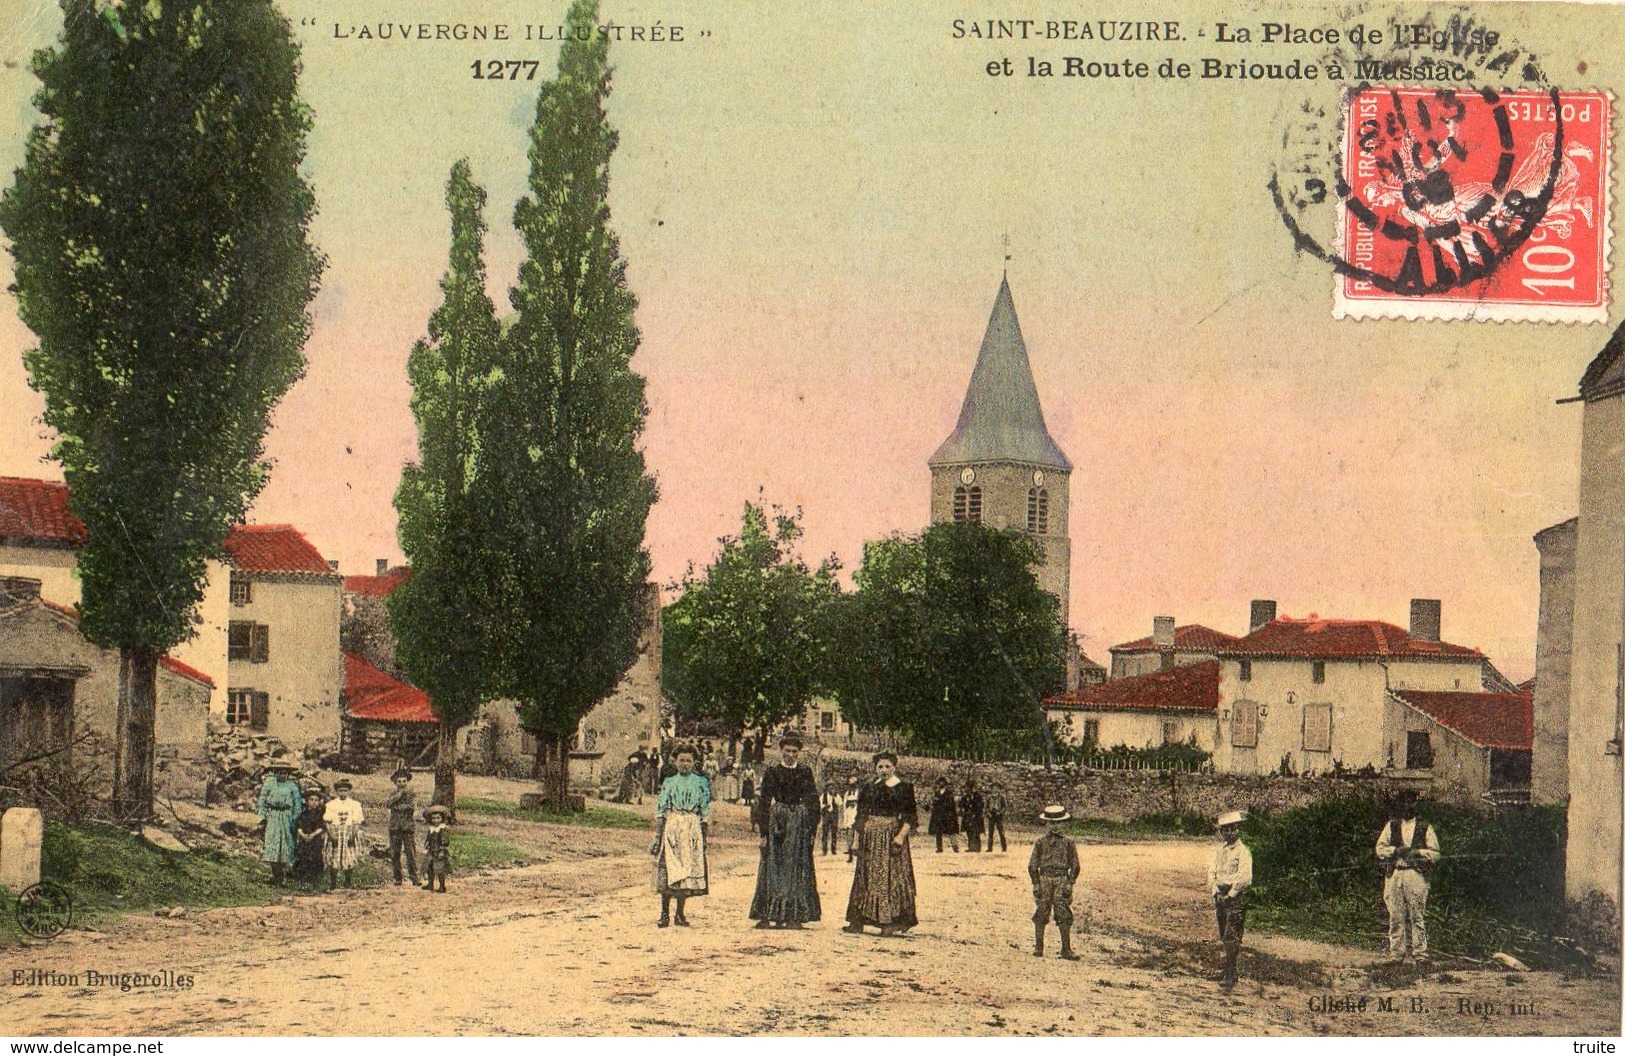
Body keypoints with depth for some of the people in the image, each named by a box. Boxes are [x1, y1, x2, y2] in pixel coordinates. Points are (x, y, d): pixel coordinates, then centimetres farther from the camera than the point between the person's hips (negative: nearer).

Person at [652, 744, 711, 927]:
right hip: (671, 828, 0)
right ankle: (664, 914, -2)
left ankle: (680, 914, 6)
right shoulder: (669, 783, 9)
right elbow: (660, 811, 6)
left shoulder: (701, 782, 8)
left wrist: (706, 835, 1)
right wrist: (657, 835, -1)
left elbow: (705, 812, 6)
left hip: (693, 829, 0)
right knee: (667, 871, -6)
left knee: (688, 871, -2)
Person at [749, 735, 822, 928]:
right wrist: (763, 831, -5)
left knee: (797, 867, 1)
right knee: (773, 867, -1)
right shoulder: (771, 772, 3)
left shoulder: (805, 772, 6)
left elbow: (812, 801, 6)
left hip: (800, 822, 1)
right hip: (776, 821, -1)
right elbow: (763, 803, 1)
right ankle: (768, 915, 0)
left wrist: (812, 829, -1)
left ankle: (794, 916, 4)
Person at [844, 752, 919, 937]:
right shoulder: (869, 789, 11)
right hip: (871, 837, 4)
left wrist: (901, 836, -18)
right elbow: (862, 817, 15)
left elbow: (910, 817, -5)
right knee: (867, 878, 4)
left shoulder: (903, 788, -1)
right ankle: (858, 921, 4)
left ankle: (891, 922, -4)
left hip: (892, 835, -4)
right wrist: (859, 838, 7)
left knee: (892, 878, -5)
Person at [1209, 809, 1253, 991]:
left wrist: (1230, 895, -14)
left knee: (1231, 938, -10)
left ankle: (1230, 977, -11)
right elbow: (1212, 872, 12)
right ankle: (1229, 971, 20)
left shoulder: (1242, 851, -12)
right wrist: (1215, 892, 0)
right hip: (1221, 896, 7)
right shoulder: (1220, 850, 11)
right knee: (1224, 938, 12)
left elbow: (1245, 879, -19)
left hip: (1236, 898, -7)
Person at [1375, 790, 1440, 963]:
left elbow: (1435, 853, 7)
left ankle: (1420, 953, -4)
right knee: (1395, 916, 0)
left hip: (1416, 875, -2)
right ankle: (1396, 953, 5)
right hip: (1394, 875, 2)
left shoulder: (1425, 828, 11)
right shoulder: (1391, 826, 15)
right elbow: (1380, 848, 9)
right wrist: (1396, 850, -7)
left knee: (1418, 916, -6)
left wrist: (1418, 853, -9)